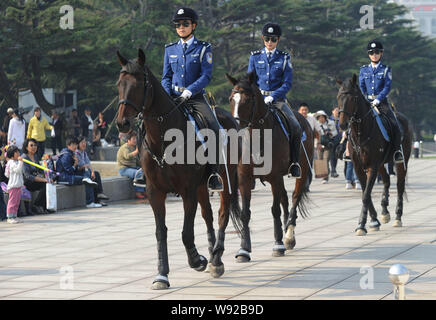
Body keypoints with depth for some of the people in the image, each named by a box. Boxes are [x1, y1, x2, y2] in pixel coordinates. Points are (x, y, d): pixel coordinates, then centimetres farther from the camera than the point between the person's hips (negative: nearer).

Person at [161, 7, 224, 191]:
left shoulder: (203, 49, 3)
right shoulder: (170, 50, 13)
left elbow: (206, 76, -7)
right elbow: (166, 77, 15)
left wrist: (188, 92, -20)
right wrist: (167, 95, -5)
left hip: (196, 97, -3)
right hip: (173, 98, 3)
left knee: (214, 127, -29)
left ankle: (213, 173, -25)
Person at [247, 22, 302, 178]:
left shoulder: (284, 58, 6)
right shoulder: (255, 57, 10)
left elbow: (287, 83, -1)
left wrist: (272, 96, -16)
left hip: (278, 99, -1)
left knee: (296, 128, -23)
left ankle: (294, 162, -8)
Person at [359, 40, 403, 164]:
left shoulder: (386, 70, 5)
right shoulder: (364, 70, 13)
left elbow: (387, 87, -5)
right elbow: (361, 87, 10)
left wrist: (377, 100, -17)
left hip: (381, 102, -2)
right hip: (366, 102, 2)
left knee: (395, 125, -21)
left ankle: (397, 151, -13)